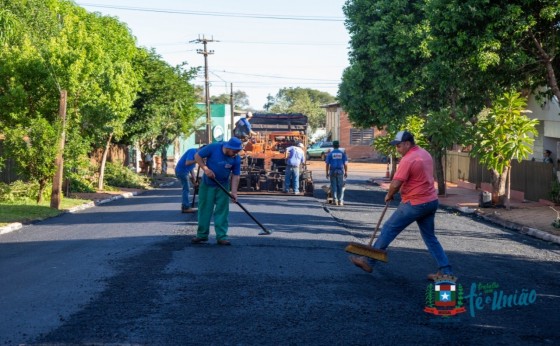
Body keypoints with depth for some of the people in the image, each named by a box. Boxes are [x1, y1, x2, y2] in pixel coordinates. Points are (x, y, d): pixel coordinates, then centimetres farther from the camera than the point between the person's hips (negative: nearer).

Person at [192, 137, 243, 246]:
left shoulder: (236, 159, -13)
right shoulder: (213, 147, -20)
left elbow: (235, 176, -8)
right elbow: (197, 156, -11)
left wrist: (234, 192, -17)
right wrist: (206, 169, -22)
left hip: (223, 187, 1)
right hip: (207, 184, -1)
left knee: (222, 211, -1)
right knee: (204, 209, 5)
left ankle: (221, 236, 3)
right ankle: (202, 235, 15)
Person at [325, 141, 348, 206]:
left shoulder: (330, 153, 1)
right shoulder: (342, 153, 3)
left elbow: (327, 164, 0)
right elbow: (345, 164, 1)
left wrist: (327, 173, 6)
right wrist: (346, 172, 7)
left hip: (333, 171, -1)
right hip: (340, 171, 1)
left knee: (334, 186, 4)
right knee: (340, 186, 6)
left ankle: (335, 200, 1)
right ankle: (340, 200, 4)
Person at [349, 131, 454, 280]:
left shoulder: (408, 160, -18)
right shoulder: (426, 154, 10)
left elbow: (395, 184, -20)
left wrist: (389, 195, -1)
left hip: (415, 204, -8)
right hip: (431, 201, 8)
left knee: (389, 229, 2)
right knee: (430, 237, 14)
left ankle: (368, 261, 8)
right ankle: (445, 271, 9)